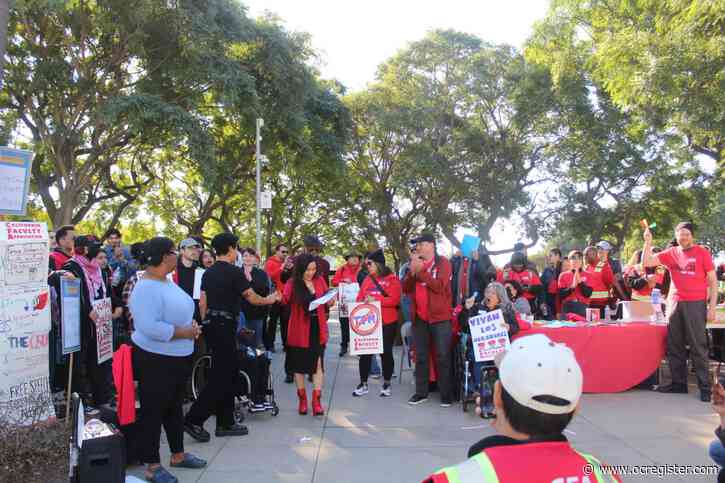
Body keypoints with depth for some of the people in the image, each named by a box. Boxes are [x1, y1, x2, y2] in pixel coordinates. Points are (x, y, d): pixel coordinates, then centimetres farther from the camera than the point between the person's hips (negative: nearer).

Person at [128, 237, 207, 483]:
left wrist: (192, 325, -2)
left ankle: (178, 454, 34)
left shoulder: (167, 281, 7)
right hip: (155, 359, -9)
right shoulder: (146, 288, -24)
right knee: (153, 411, 5)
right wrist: (184, 332, -23)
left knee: (174, 407, 20)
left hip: (179, 356, 10)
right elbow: (150, 327, -32)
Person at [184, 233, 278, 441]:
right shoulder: (234, 272, -11)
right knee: (220, 377, -2)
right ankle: (193, 420, -2)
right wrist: (269, 300, 14)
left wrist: (206, 324, 19)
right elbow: (252, 298, -4)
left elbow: (202, 302, 12)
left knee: (230, 373, 14)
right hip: (225, 326, -9)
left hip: (211, 325, 9)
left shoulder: (208, 272, 11)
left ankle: (225, 423, 19)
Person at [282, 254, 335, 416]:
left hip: (318, 329, 2)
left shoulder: (319, 280, 2)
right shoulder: (292, 283, -7)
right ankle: (302, 400, 25)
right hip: (300, 330, -2)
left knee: (318, 364, 2)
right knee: (299, 365, 10)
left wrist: (331, 300, -8)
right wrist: (279, 298, -43)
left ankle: (316, 400, 10)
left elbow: (326, 301, 13)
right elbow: (285, 300, -23)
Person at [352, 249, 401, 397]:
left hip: (387, 322, -4)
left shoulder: (392, 279, -4)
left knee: (386, 352, 5)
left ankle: (386, 385, 19)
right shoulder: (367, 279, 11)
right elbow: (359, 298, 10)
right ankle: (363, 384, 15)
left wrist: (376, 300, -21)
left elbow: (394, 299, -13)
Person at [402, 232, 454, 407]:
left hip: (440, 317, -5)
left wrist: (420, 271, -16)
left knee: (442, 357, 0)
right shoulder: (415, 263, 12)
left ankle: (446, 394, 9)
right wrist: (412, 271, -10)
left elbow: (439, 286, -18)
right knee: (420, 357, 10)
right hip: (419, 317, 5)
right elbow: (405, 288, 6)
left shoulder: (443, 262, -4)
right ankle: (421, 392, 19)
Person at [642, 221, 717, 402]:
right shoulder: (671, 253, 7)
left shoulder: (702, 253, -3)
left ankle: (705, 388, 5)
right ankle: (679, 383, 20)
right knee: (674, 346, 10)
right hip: (677, 303, 5)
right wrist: (648, 241, -9)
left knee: (698, 347, -3)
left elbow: (713, 282, -2)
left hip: (696, 304, -5)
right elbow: (647, 262, 2)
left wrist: (712, 307, -8)